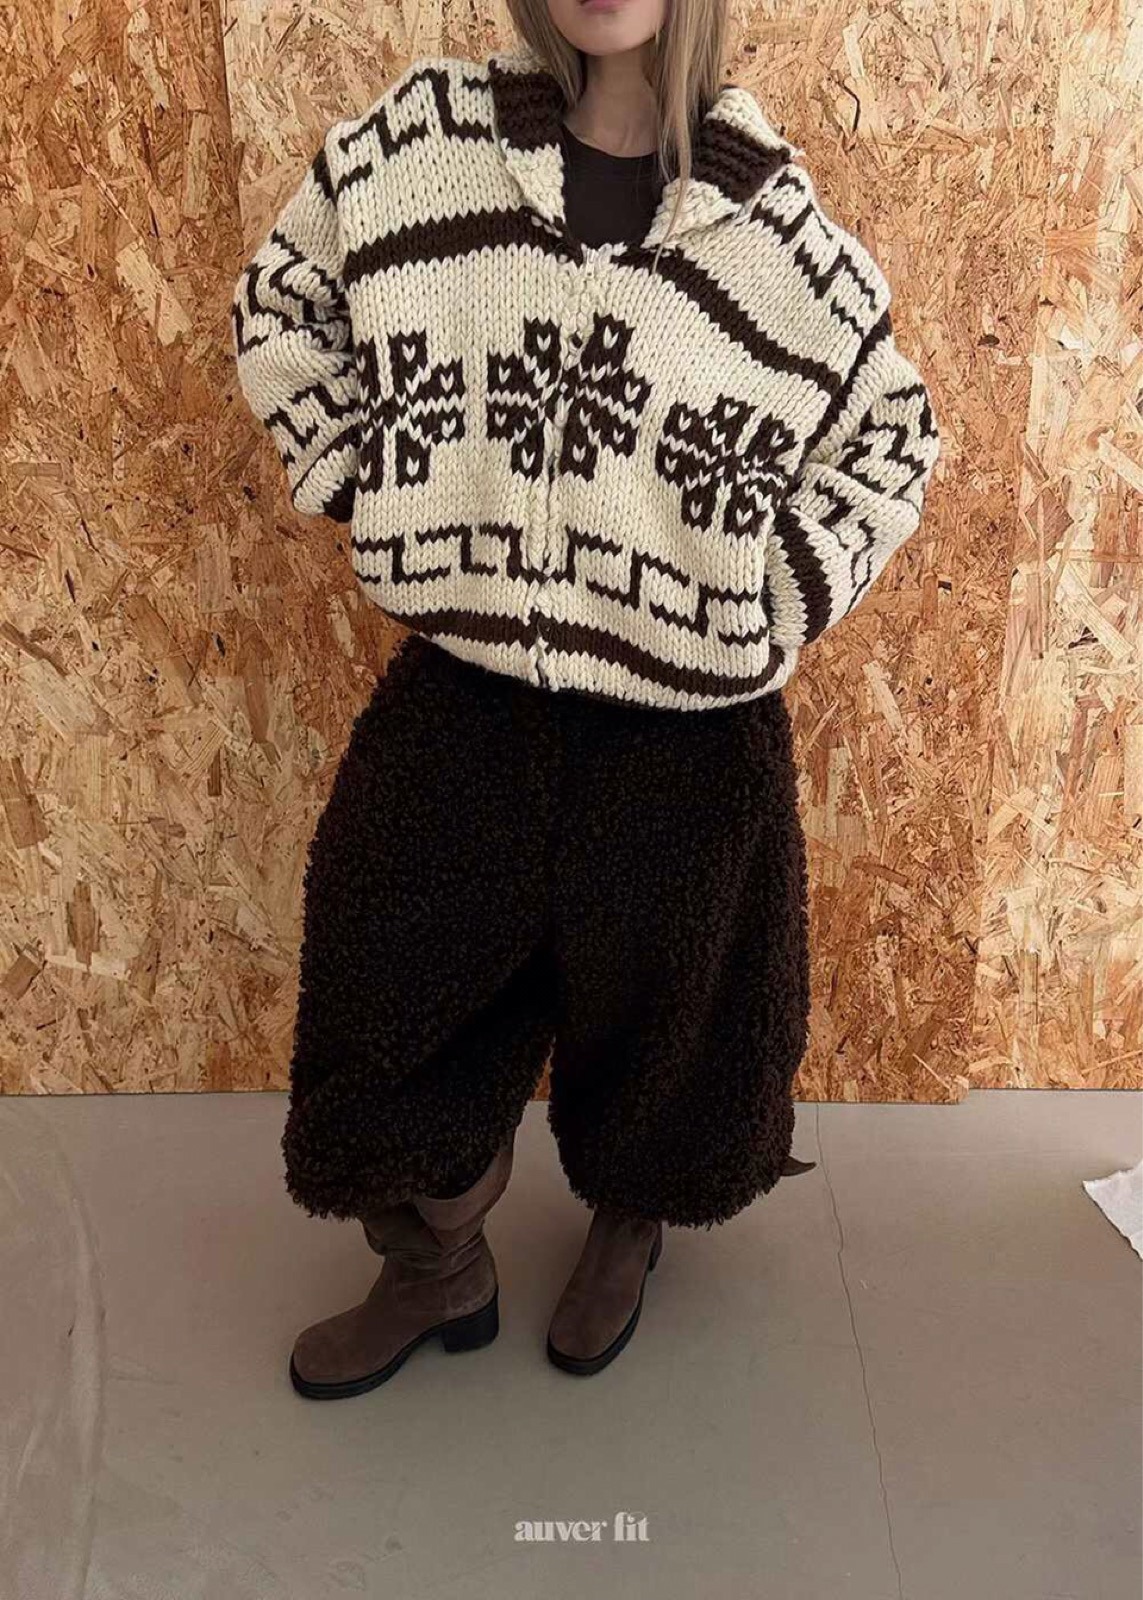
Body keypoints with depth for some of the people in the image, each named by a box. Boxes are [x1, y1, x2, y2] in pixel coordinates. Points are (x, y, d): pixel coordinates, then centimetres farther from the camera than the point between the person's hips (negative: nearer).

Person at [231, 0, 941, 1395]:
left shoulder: (767, 215, -5)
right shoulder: (425, 135, -2)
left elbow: (896, 433, 8)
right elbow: (279, 305, 12)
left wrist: (777, 599, -3)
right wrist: (372, 494, 4)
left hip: (687, 731, -1)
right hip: (460, 701, 2)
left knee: (655, 1007, 16)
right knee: (403, 1001, 12)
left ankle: (626, 1228, 49)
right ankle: (437, 1268, 41)